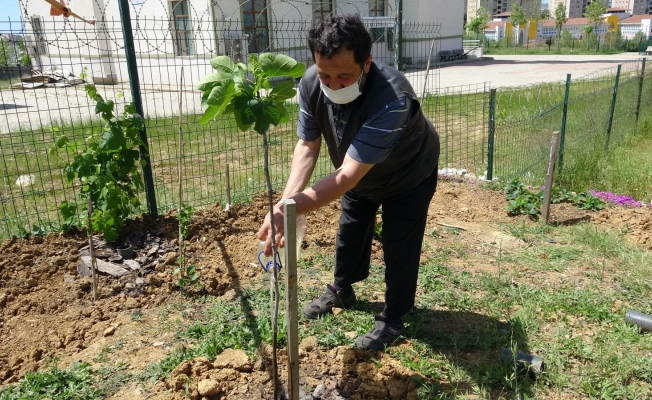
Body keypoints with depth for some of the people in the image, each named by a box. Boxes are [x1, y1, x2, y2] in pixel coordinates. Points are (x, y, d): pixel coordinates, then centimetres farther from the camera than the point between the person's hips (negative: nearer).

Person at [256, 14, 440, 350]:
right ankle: (341, 291, 43)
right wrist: (287, 199, -38)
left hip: (408, 176, -5)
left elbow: (349, 174, -49)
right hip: (360, 174, 6)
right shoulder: (311, 84, -27)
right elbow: (307, 145, -21)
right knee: (350, 233, 19)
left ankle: (392, 319, 23)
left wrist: (290, 210, -58)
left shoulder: (393, 99, -46)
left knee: (399, 246, 1)